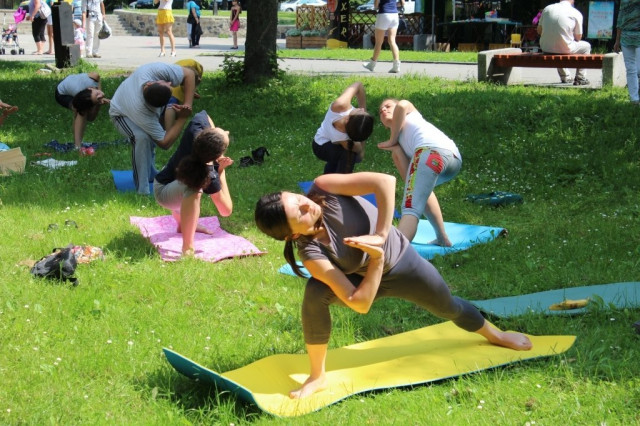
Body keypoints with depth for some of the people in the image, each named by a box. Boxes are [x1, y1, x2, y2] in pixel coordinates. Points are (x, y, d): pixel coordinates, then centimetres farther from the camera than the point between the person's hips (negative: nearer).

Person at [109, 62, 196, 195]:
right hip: (122, 114, -7)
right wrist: (182, 118, -34)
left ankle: (150, 174, 36)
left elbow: (189, 74, -28)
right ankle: (142, 191, -20)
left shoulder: (156, 70, -42)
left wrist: (187, 104, -35)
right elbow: (165, 143, -35)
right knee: (142, 137, -29)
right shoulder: (143, 112, -45)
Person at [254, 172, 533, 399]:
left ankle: (495, 336, 55)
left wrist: (380, 236, -40)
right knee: (316, 292, -32)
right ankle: (317, 377, -11)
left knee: (448, 307, 20)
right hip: (367, 278, -2)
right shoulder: (311, 253, -34)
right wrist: (377, 259, -39)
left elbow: (386, 181, -39)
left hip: (401, 260, 3)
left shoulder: (322, 188, -33)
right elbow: (360, 304, -35)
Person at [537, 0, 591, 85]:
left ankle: (565, 77, 45)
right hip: (564, 49, -4)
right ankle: (580, 78, 21)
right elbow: (578, 37, 2)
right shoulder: (576, 13, -2)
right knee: (586, 46, 24)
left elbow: (539, 30, 10)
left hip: (545, 48, 4)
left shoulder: (547, 8, 6)